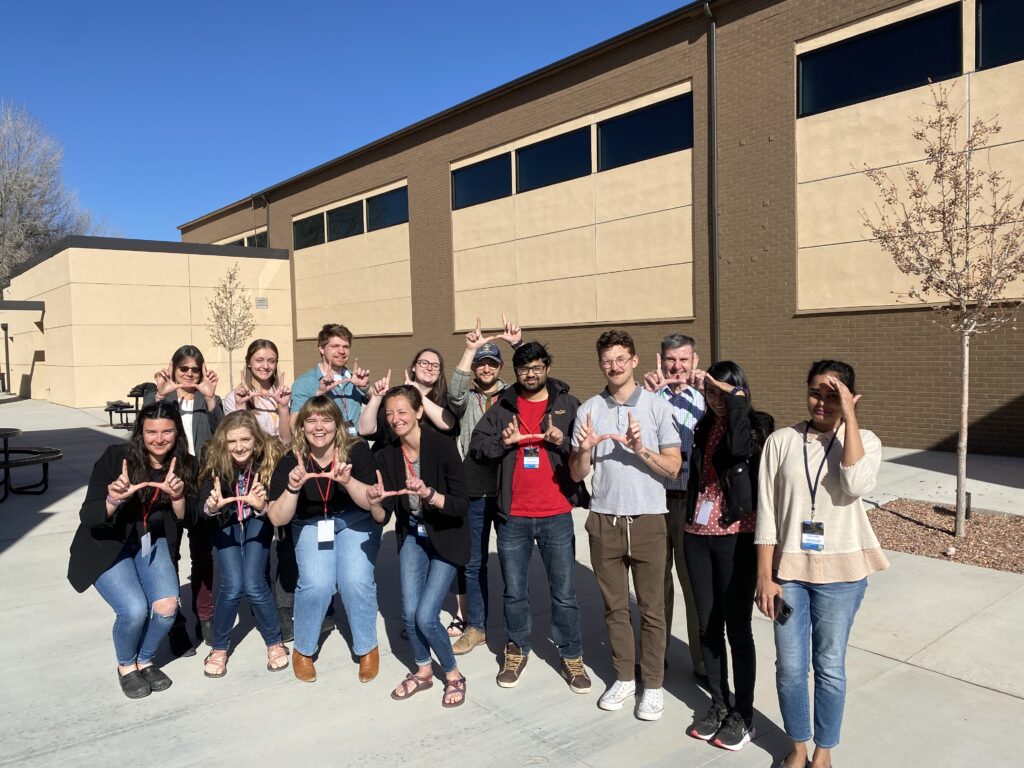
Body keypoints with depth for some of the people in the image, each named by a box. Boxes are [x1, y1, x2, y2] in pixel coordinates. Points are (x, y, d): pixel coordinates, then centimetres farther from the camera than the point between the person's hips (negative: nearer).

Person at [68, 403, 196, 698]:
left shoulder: (182, 464, -9)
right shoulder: (116, 457, -20)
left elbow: (183, 520, -9)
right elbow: (88, 517, -21)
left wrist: (177, 496, -29)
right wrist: (114, 500, -43)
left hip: (150, 542, 4)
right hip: (106, 545, -3)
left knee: (167, 606, -16)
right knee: (135, 609, -22)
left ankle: (145, 660, 15)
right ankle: (126, 666, 11)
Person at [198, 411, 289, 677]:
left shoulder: (270, 456, -26)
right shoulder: (215, 461, -25)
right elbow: (204, 507, -31)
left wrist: (263, 506, -48)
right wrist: (211, 507, -54)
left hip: (256, 522, 0)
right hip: (225, 524, 1)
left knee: (254, 584, -15)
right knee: (232, 586, -15)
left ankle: (275, 643, 10)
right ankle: (219, 648, 11)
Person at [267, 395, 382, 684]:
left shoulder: (357, 451, -16)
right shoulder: (290, 462, -12)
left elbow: (373, 502, -21)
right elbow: (277, 519, -14)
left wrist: (347, 480, -38)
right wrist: (293, 488, -32)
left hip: (356, 521, -1)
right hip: (311, 526, 1)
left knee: (355, 581, -24)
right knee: (317, 584, -23)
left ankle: (367, 648, 4)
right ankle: (303, 650, 7)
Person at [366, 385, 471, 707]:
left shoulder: (442, 446, -23)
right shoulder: (386, 456, -10)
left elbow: (462, 506, -22)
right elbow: (382, 517, -9)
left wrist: (429, 494, -39)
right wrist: (374, 503, -31)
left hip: (446, 538, -4)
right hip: (412, 536, 4)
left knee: (426, 617, -10)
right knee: (409, 613, -2)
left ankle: (454, 675, 17)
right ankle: (423, 671, 28)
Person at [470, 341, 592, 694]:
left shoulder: (568, 405, 3)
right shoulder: (502, 407, 8)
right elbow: (476, 444, 4)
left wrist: (563, 440, -19)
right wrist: (503, 441, -15)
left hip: (557, 516, -2)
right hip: (512, 517, 2)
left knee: (564, 592, 5)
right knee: (514, 592, 14)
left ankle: (572, 657, 21)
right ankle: (516, 651, 31)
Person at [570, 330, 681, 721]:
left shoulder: (657, 406, -3)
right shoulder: (588, 410, 3)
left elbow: (672, 467, -5)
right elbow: (576, 475, 4)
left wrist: (641, 449, -22)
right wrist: (584, 450, -17)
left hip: (648, 520, -2)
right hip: (604, 521, 2)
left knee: (651, 609, 7)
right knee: (614, 607, 13)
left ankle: (653, 685, 22)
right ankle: (624, 677, 30)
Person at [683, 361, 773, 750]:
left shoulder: (756, 425, -7)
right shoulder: (705, 426, 8)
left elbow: (740, 446, -30)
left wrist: (734, 396, -20)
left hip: (735, 538, -5)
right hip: (697, 536, 5)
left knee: (737, 628, 5)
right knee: (708, 626, 14)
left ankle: (744, 714, 22)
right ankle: (719, 704, 31)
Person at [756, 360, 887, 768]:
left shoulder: (864, 440, -2)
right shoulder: (781, 441, -3)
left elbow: (856, 485, -24)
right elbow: (766, 513, -2)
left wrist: (849, 416, -20)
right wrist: (765, 577, -4)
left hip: (840, 574, -1)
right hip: (788, 570, 1)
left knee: (829, 667, 12)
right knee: (789, 667, 10)